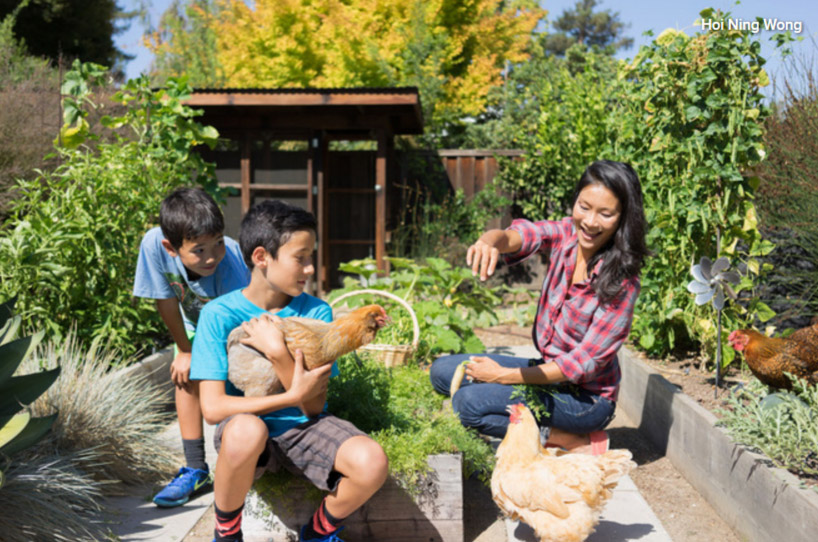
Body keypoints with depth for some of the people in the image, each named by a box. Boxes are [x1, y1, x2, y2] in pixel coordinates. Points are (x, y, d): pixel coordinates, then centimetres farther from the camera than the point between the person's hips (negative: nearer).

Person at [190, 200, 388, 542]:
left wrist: (277, 352, -21)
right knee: (246, 431, -39)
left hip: (302, 427, 2)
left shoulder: (315, 312, -4)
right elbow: (213, 408, -16)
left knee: (372, 462, -26)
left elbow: (313, 407, -7)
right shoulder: (219, 315, -9)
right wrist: (292, 396, -20)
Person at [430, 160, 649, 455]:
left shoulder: (622, 281, -23)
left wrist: (506, 376, -20)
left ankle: (578, 443, -10)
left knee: (469, 403, -23)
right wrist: (490, 241, -54)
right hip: (547, 369, 7)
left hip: (586, 396, -7)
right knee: (442, 371, 4)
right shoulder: (565, 234, -8)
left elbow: (585, 362, -21)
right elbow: (522, 234, -28)